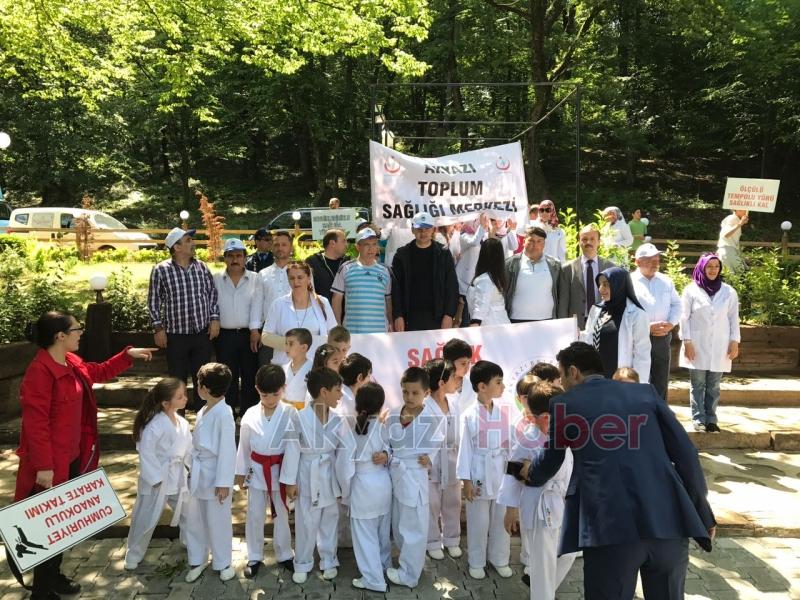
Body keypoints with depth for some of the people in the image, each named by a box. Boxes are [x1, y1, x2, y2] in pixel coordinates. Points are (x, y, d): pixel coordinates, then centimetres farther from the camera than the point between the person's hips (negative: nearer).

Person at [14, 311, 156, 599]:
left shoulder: (72, 362, 4)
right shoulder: (39, 371, -24)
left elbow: (99, 372, 24)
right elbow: (35, 423, -23)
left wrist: (128, 355, 15)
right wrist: (44, 466, -22)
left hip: (73, 456, 9)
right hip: (52, 461, -9)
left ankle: (54, 575, 38)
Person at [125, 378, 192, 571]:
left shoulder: (182, 423, 0)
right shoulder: (156, 425, -23)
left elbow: (189, 449, 8)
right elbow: (146, 452, -22)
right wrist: (157, 479, -19)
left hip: (178, 478, 7)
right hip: (156, 479, -7)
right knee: (146, 519, 7)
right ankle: (133, 555, 29)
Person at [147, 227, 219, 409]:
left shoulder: (202, 267, 3)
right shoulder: (160, 270, -7)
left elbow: (212, 293, 10)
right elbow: (154, 301, -2)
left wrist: (214, 319, 2)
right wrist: (159, 329, -5)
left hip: (203, 333, 3)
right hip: (176, 335, -3)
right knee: (177, 380, 8)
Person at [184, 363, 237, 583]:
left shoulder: (224, 414, -21)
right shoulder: (202, 412, 4)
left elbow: (228, 450, -19)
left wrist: (224, 482, -18)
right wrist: (191, 469, 14)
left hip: (215, 475, -7)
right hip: (197, 474, 7)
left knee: (218, 522, 8)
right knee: (194, 520, 17)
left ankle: (223, 563, 28)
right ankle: (197, 560, 36)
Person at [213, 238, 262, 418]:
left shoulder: (254, 278, 3)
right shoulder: (216, 279, 7)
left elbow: (256, 304, -6)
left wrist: (254, 330, -16)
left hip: (249, 334, -1)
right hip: (225, 335, 1)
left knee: (250, 374, 5)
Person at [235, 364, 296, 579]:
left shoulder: (290, 414, -14)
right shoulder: (250, 415, -8)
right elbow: (244, 446, 2)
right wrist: (240, 472, 7)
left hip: (281, 471, -1)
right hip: (256, 470, 2)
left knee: (281, 515, 15)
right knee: (254, 516, 13)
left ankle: (284, 555, 33)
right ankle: (254, 557, 31)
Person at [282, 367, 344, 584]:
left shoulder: (336, 420, -3)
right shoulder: (299, 417, -15)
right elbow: (293, 450, -10)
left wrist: (343, 480, 5)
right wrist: (290, 481, -7)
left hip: (330, 477, 3)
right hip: (308, 477, -3)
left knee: (329, 521, 16)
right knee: (306, 523, 9)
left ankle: (328, 561, 34)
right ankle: (302, 565, 28)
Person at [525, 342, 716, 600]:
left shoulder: (564, 404, 8)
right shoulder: (647, 393, 15)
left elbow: (549, 462, 21)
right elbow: (686, 454, 11)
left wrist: (530, 475, 42)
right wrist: (704, 515, 19)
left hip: (611, 529, -4)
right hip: (669, 522, 4)